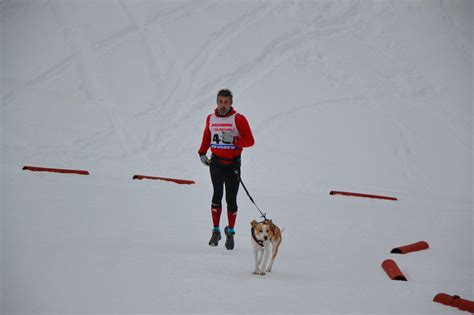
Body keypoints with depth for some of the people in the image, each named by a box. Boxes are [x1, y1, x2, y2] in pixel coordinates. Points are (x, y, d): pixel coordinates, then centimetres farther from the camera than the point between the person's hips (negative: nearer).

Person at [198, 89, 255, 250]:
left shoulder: (238, 119, -4)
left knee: (231, 199, 0)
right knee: (217, 195, -9)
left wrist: (234, 140, -22)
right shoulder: (210, 119, 9)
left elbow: (250, 140, -7)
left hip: (233, 164, -2)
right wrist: (202, 153, 16)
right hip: (216, 162, 2)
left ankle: (230, 232, 16)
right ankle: (216, 231, 0)